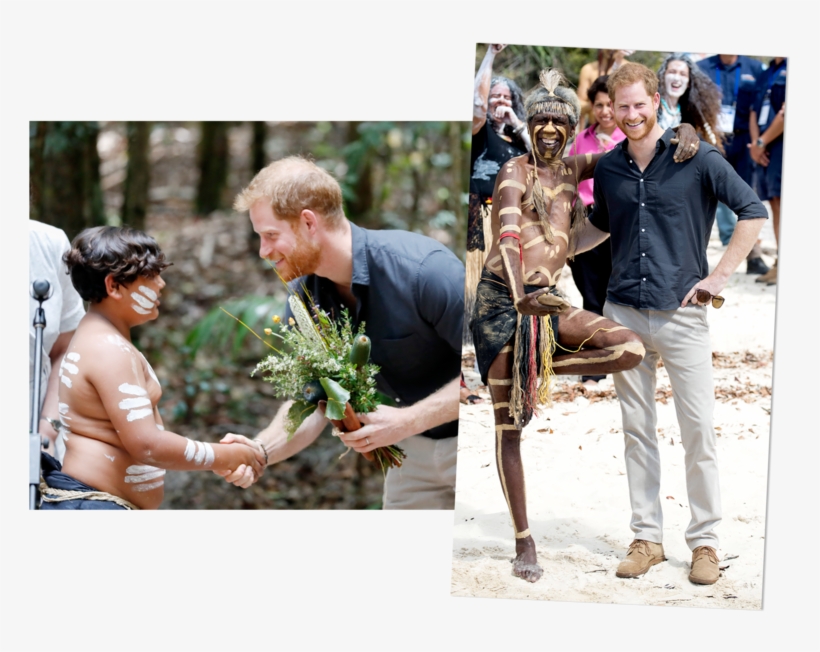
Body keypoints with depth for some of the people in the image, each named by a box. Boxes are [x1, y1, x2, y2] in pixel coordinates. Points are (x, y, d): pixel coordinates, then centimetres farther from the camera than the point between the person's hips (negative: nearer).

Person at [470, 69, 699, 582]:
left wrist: (683, 131, 1)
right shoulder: (516, 171, -2)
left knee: (632, 348, -17)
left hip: (546, 302, 5)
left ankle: (540, 372, 2)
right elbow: (508, 234, -17)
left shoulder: (572, 170, 14)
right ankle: (523, 541, 8)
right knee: (509, 428, -1)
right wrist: (522, 296, -33)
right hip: (502, 299, -5)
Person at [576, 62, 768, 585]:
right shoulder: (608, 170, 9)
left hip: (681, 314, -4)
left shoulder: (698, 159, -5)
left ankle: (705, 541, 9)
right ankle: (647, 538, 17)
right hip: (624, 313, 4)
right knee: (637, 431, 8)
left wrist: (719, 277, -9)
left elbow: (753, 213, -4)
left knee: (699, 431, -2)